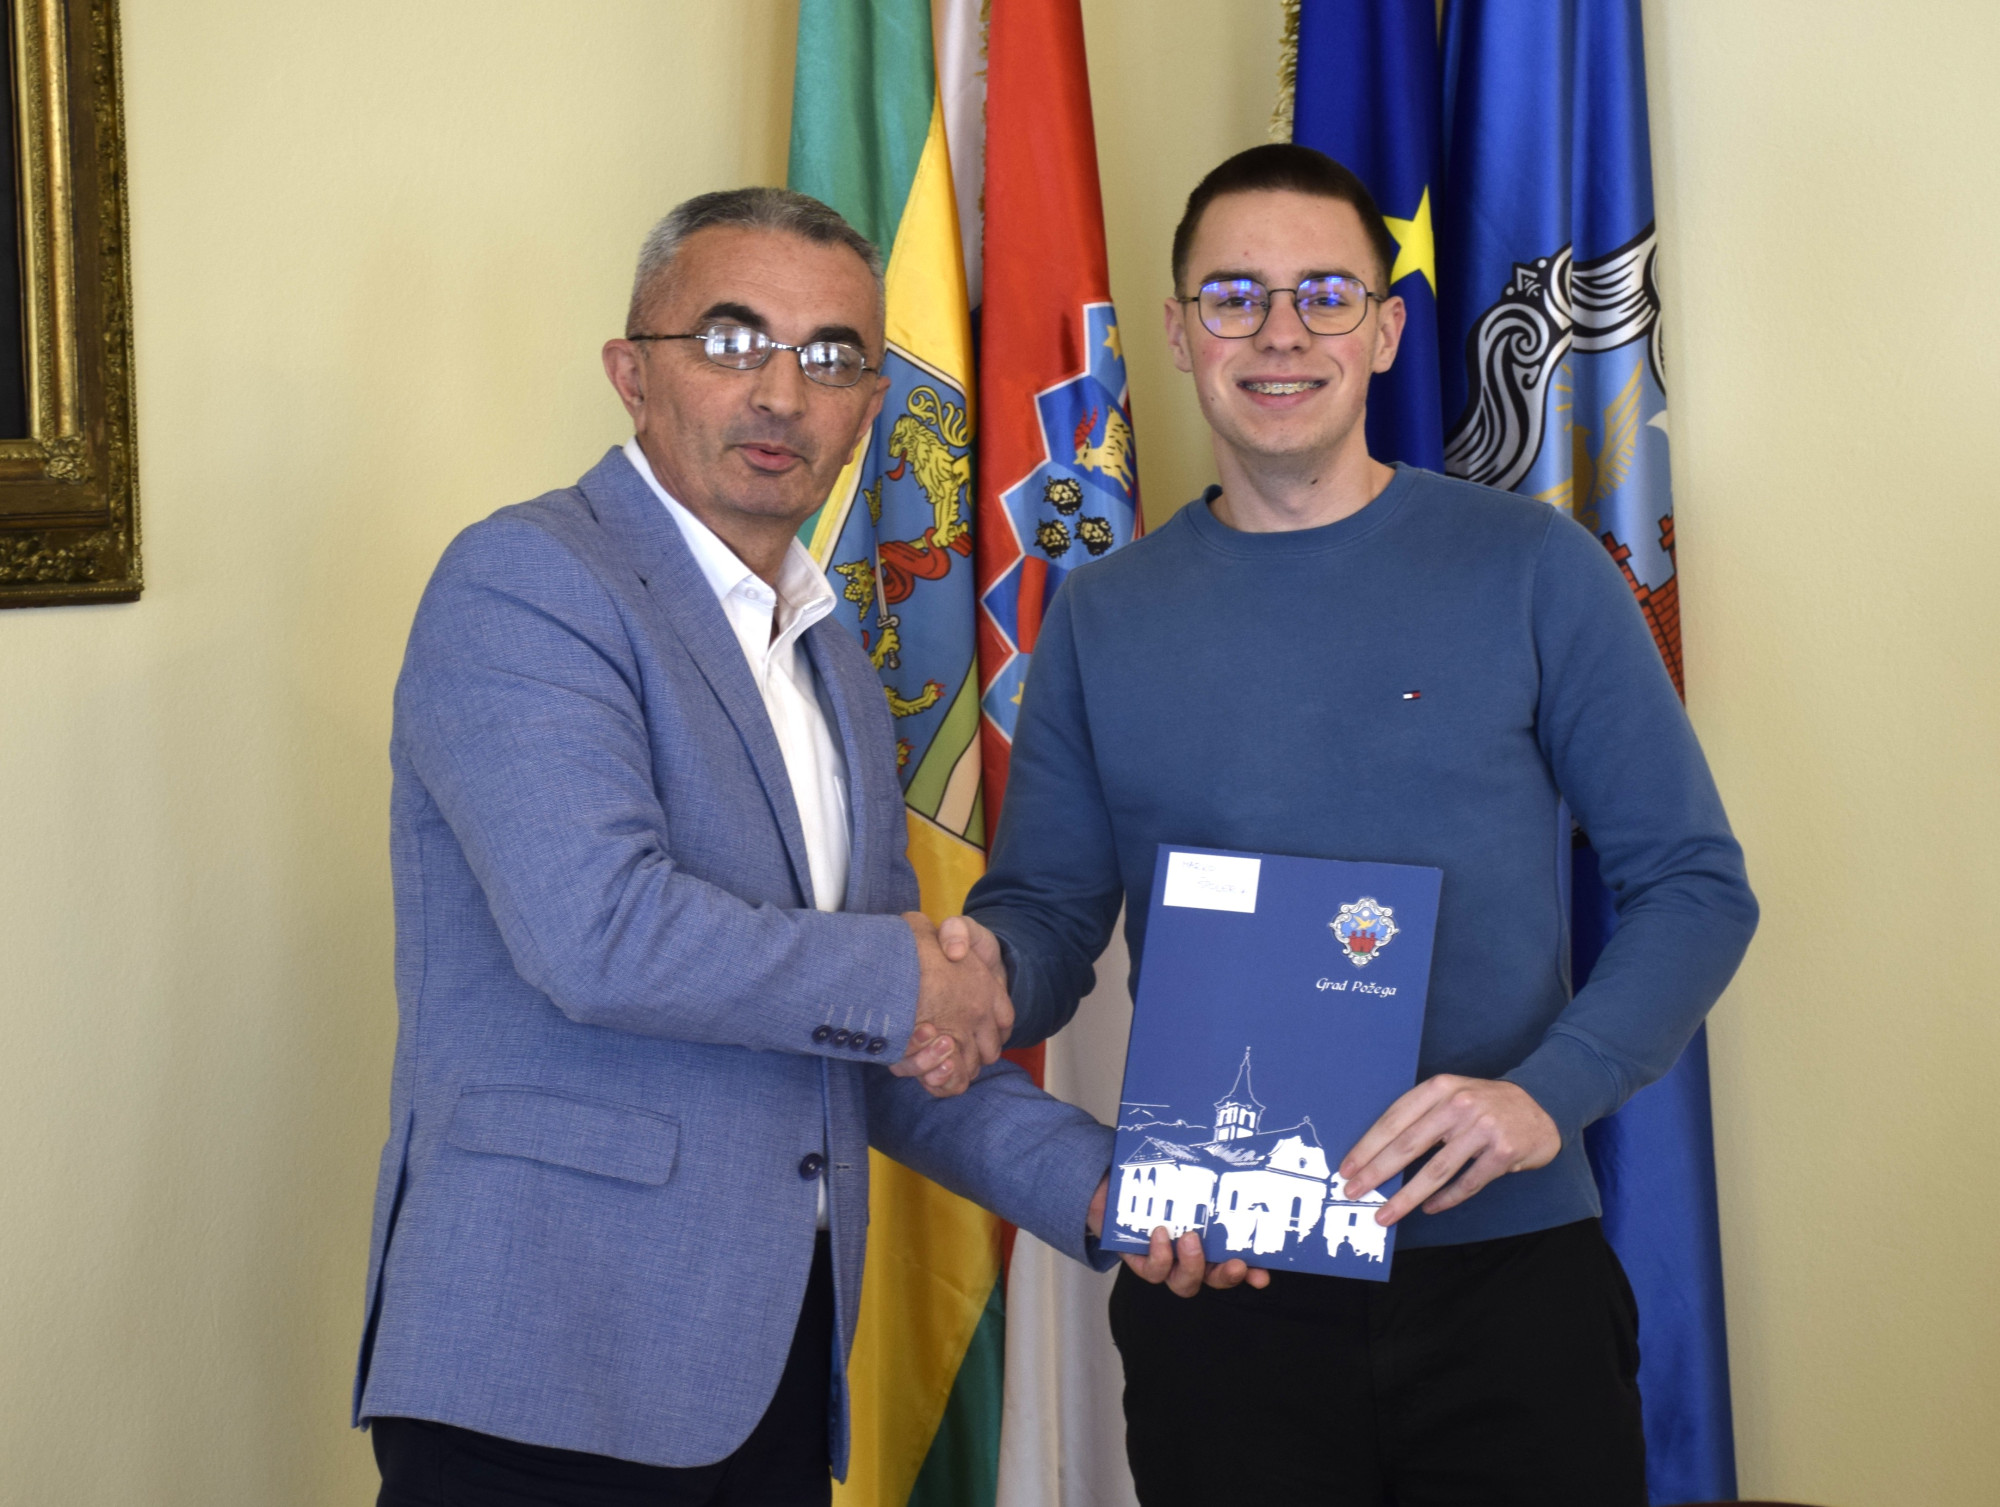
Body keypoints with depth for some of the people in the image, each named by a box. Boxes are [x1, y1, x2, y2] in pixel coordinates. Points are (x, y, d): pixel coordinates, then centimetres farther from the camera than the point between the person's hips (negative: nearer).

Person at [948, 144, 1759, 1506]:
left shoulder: (1530, 570, -1)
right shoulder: (1104, 617, 6)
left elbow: (1697, 885, -2)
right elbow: (1048, 911, 9)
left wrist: (1549, 1091, -17)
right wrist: (990, 972, -15)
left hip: (1504, 1259, -1)